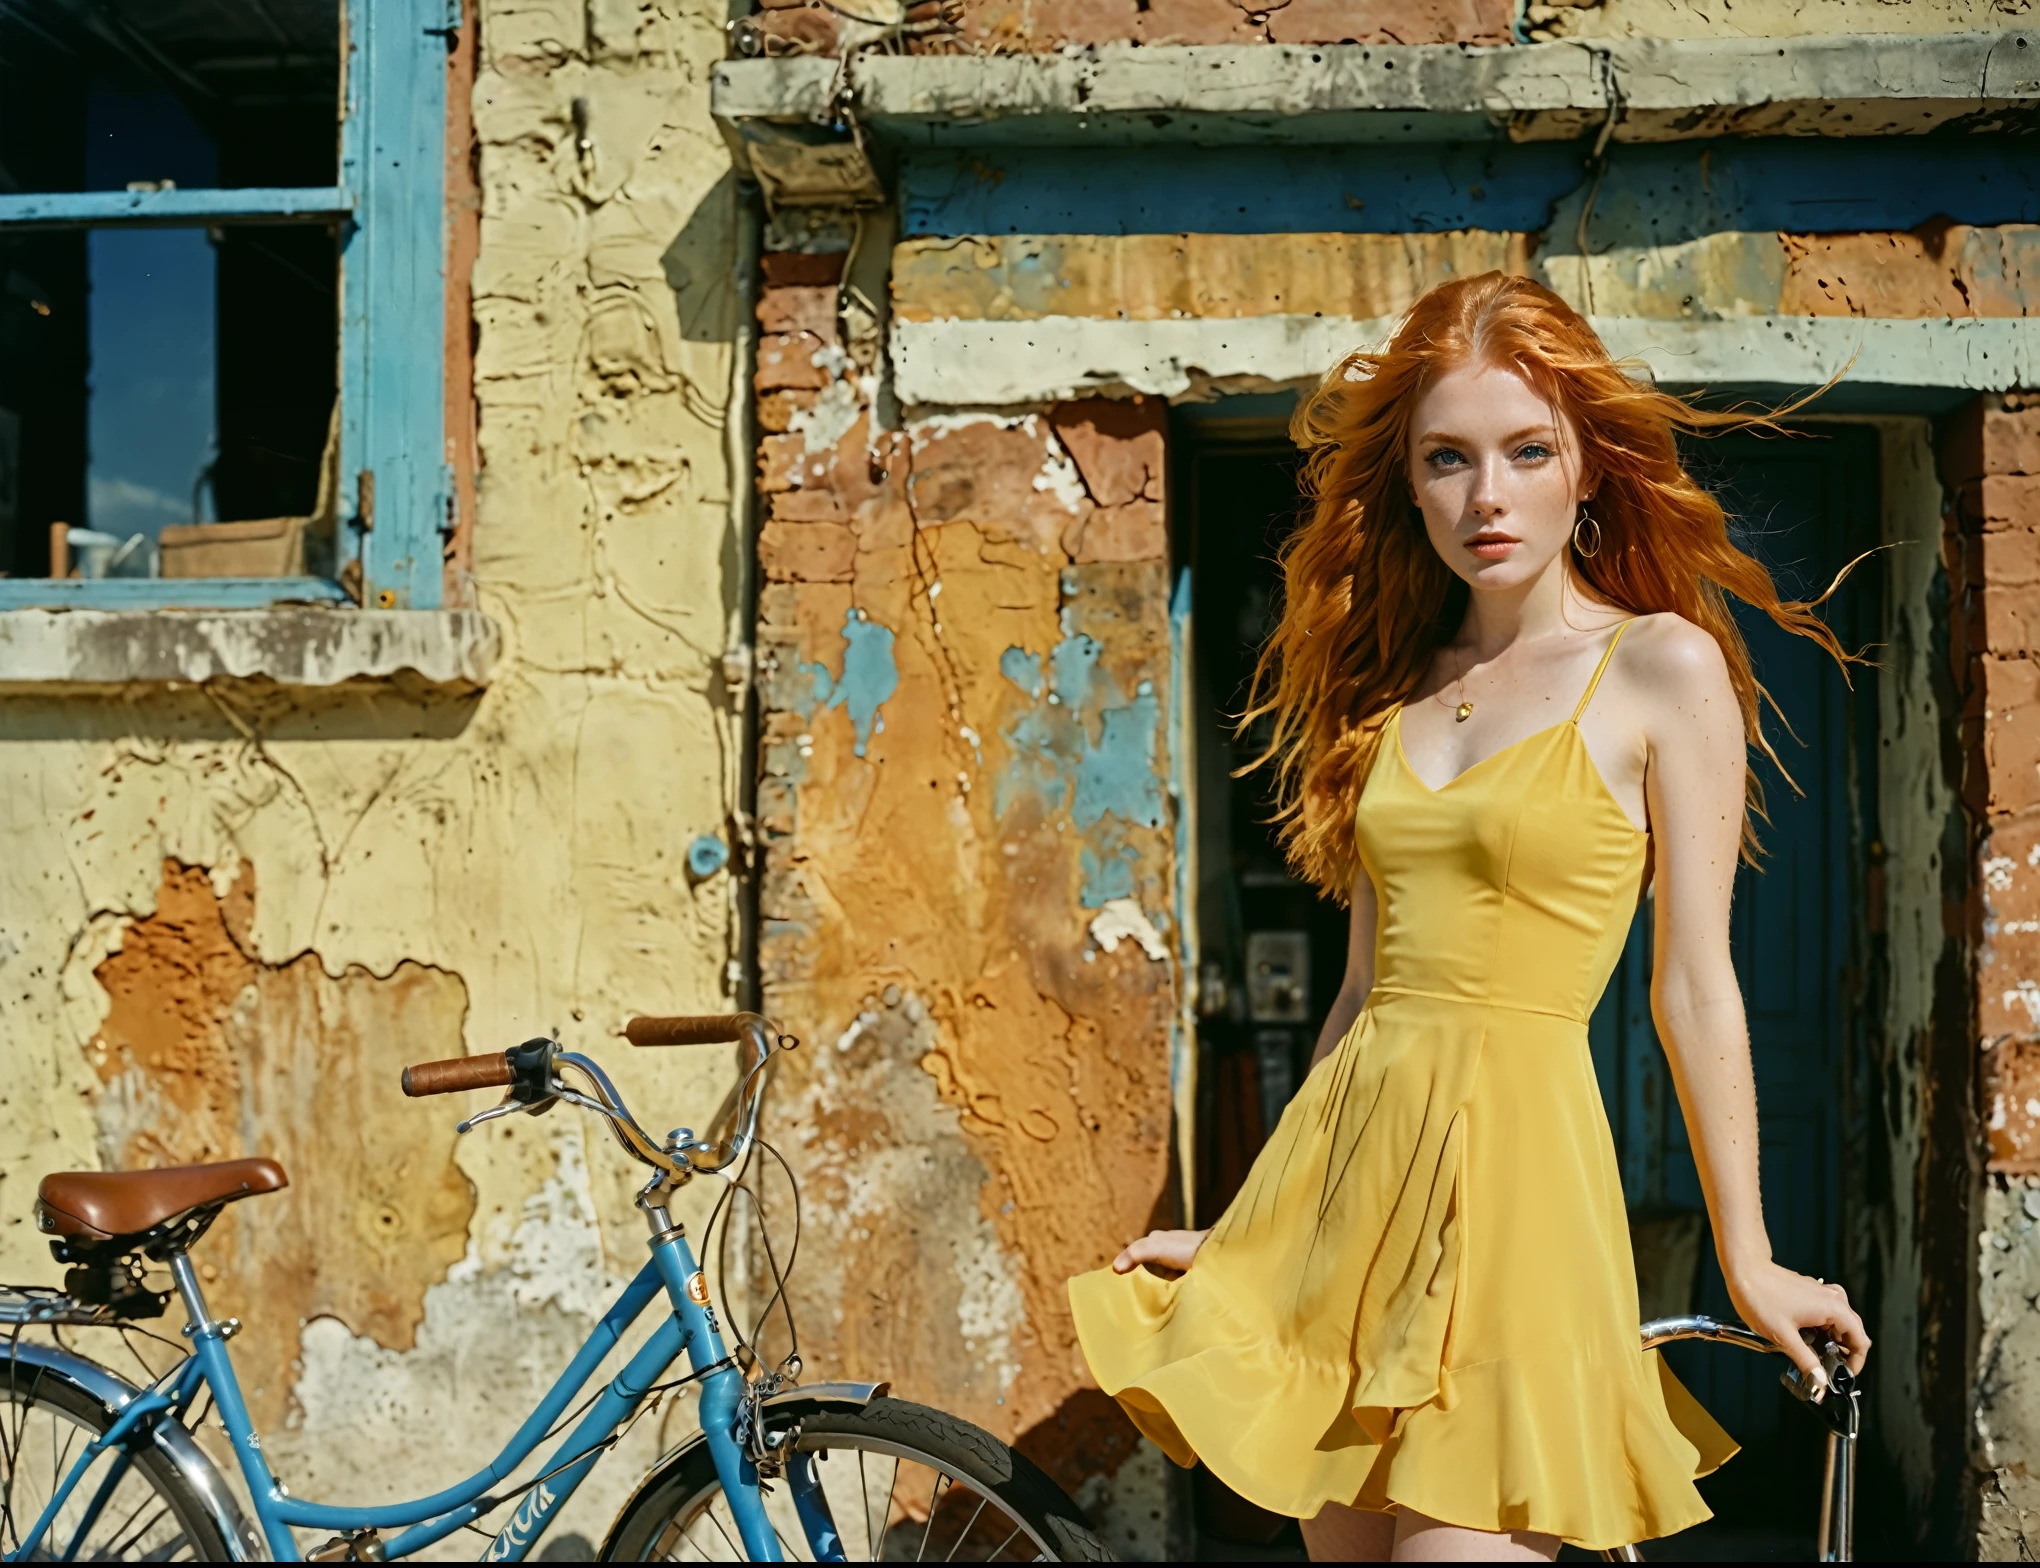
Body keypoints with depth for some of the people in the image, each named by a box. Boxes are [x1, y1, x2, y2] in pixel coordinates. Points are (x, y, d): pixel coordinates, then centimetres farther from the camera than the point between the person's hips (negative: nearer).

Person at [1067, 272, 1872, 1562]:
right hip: (1343, 1156, 5)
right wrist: (1247, 1223, 15)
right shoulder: (1392, 681, 12)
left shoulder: (1663, 668, -2)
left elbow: (1695, 987, -3)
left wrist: (1748, 1261, -1)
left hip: (1515, 1163, -5)